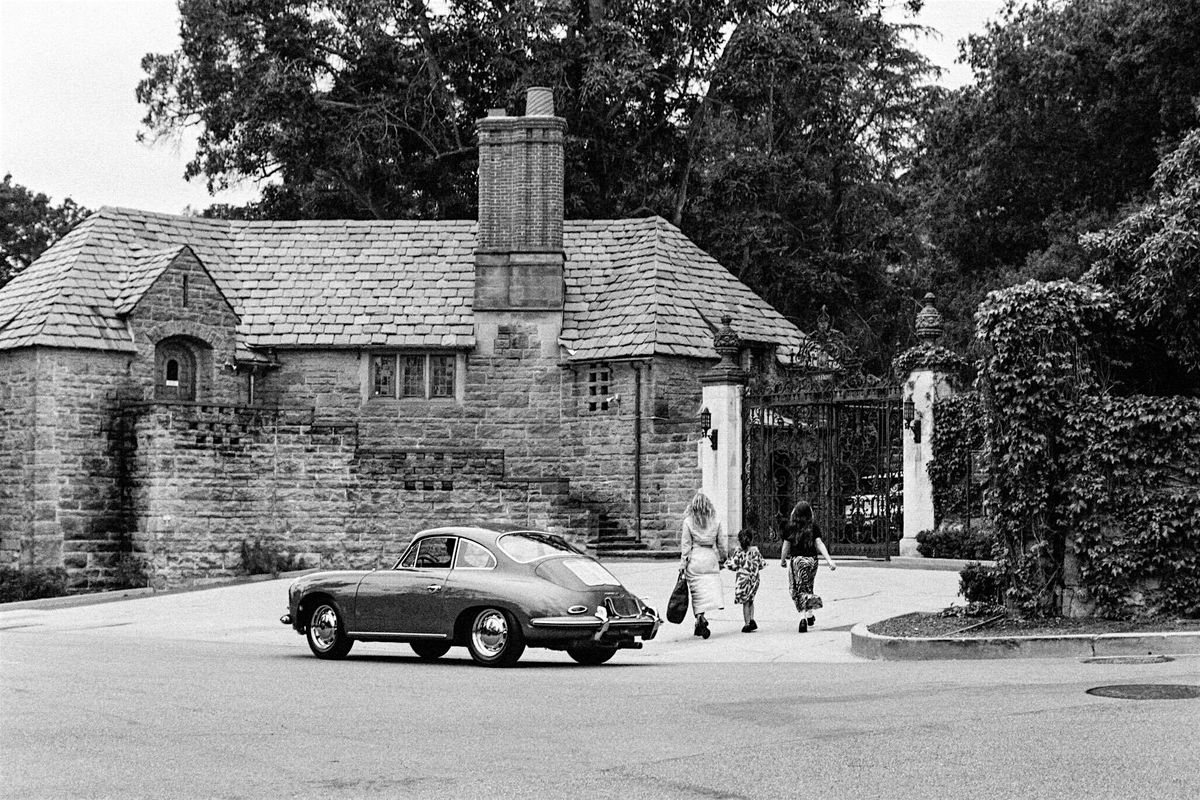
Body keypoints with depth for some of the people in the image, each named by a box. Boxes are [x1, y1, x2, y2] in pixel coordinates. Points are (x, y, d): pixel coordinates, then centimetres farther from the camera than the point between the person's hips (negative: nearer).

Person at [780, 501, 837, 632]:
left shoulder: (789, 526, -3)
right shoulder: (813, 527, -1)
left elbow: (786, 545, 2)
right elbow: (819, 544, -9)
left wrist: (783, 560, 18)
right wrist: (829, 560, -12)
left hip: (796, 560, -2)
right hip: (811, 560, 2)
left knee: (798, 591, 1)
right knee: (808, 587, 20)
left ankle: (803, 617, -17)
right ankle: (809, 615, 23)